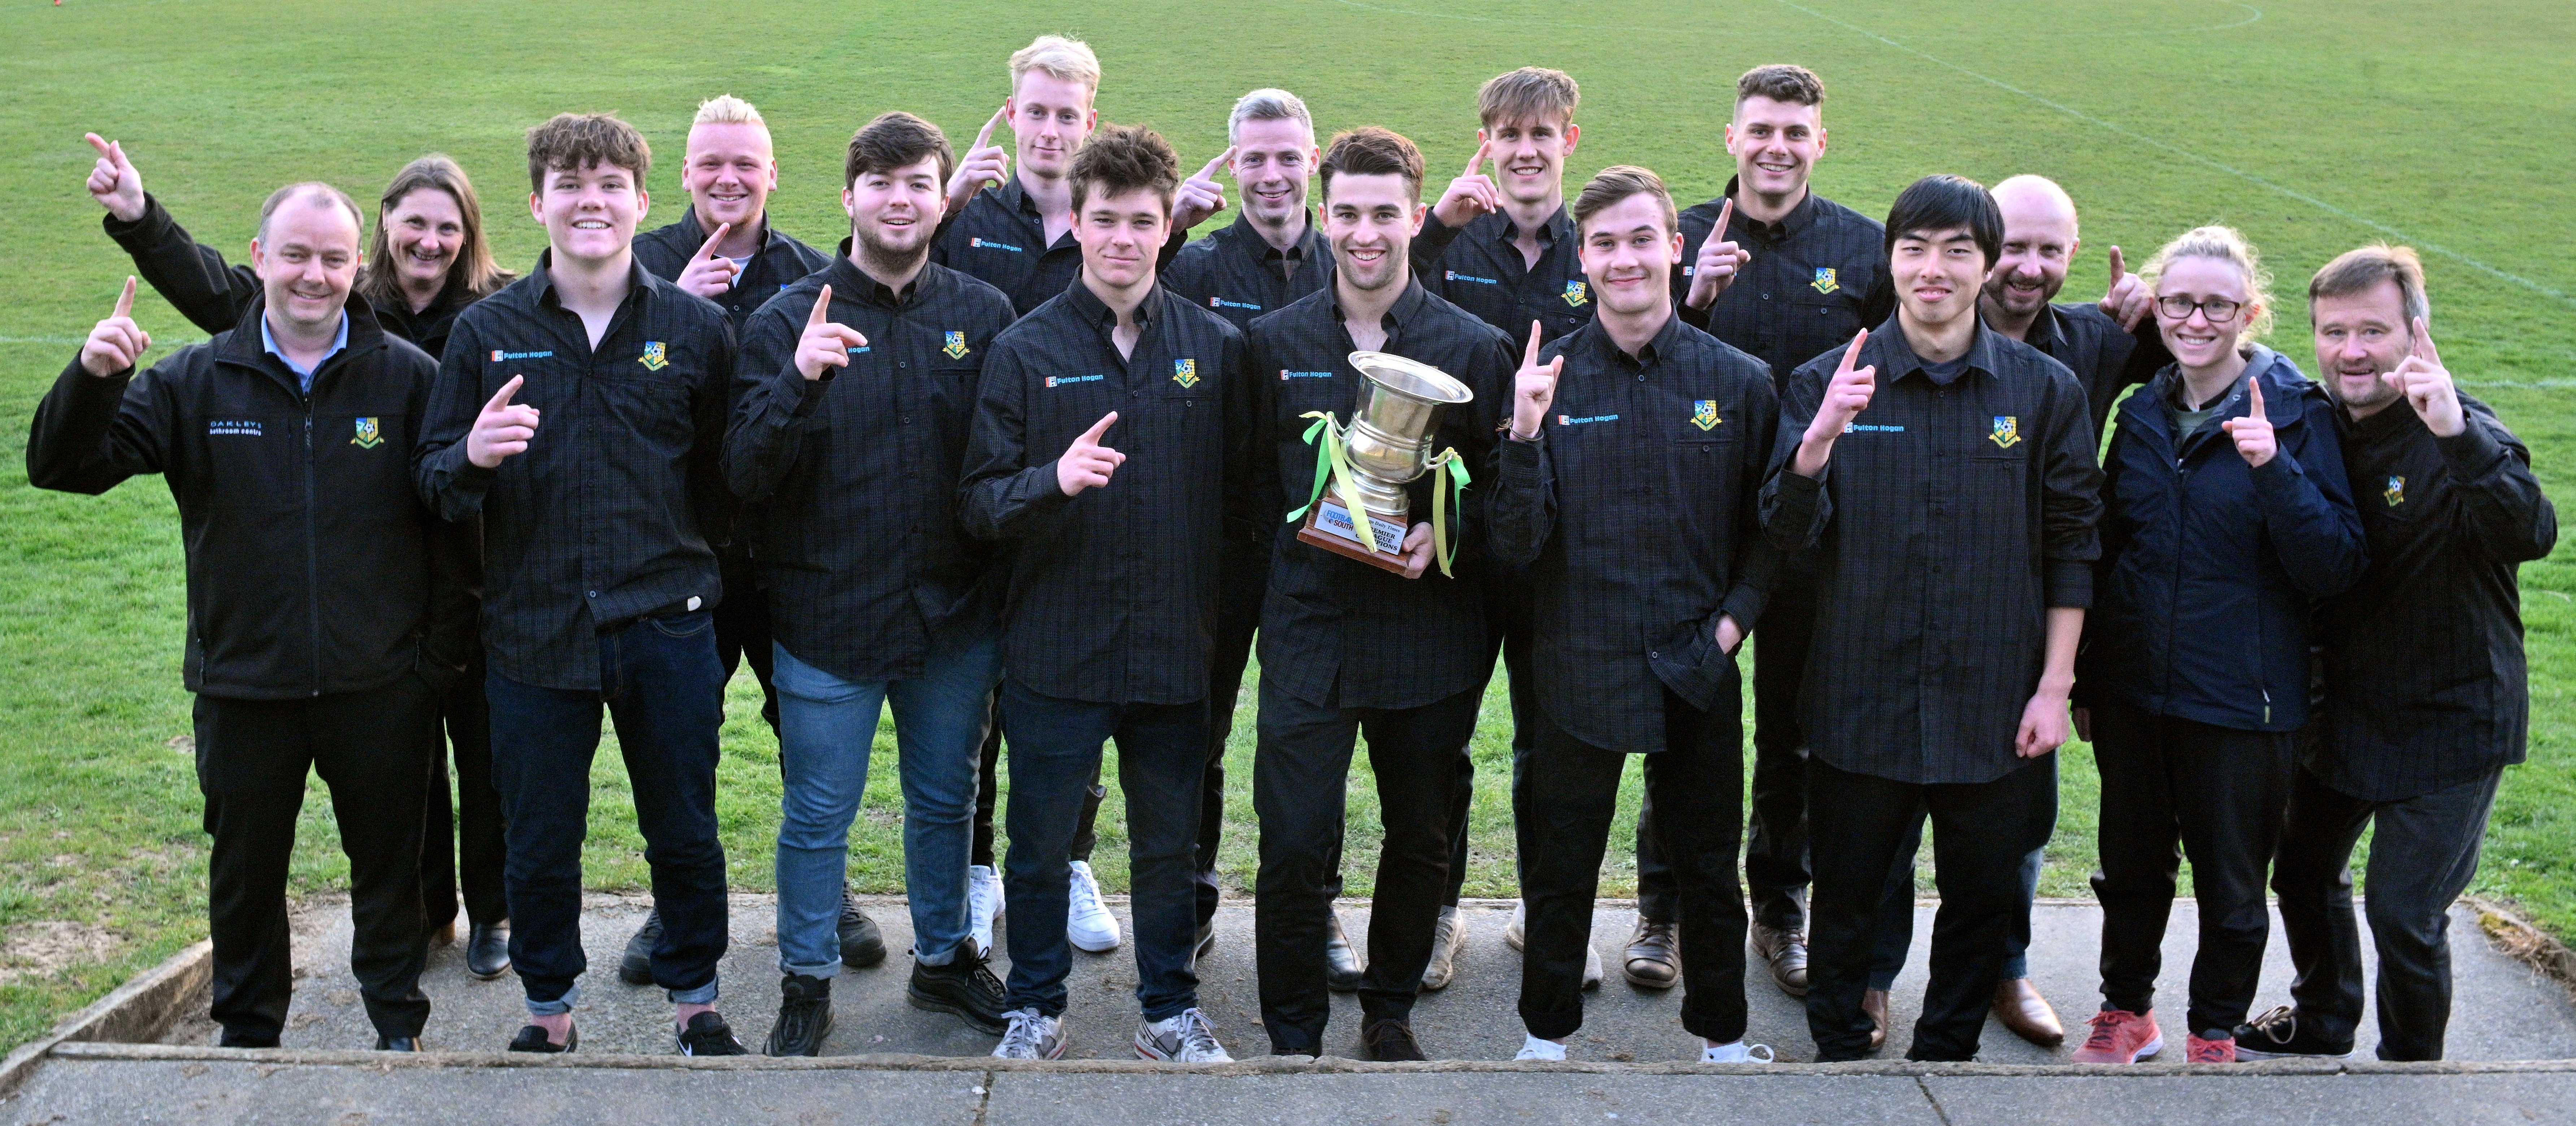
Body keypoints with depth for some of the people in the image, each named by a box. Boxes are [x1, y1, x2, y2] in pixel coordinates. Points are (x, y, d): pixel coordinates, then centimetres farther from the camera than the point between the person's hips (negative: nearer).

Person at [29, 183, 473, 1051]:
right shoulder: (197, 382, 1)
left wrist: (442, 653, -8)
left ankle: (398, 1026, 29)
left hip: (380, 687, -2)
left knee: (389, 863, 12)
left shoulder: (409, 377, -4)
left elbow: (454, 523, -4)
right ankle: (248, 1036, 33)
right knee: (246, 871, 16)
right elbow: (63, 468, -3)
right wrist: (93, 379, -22)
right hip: (244, 688, 2)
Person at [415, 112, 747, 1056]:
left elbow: (728, 473, 8)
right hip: (534, 628, 0)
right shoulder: (488, 331, 1)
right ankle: (548, 1009, 31)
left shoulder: (696, 328, 1)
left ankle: (695, 1000, 31)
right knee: (540, 843, 11)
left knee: (684, 832, 11)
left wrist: (689, 557, -3)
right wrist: (473, 458, -18)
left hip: (667, 626, 0)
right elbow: (433, 479, 3)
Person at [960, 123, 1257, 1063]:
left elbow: (1244, 492, 9)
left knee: (1168, 845, 14)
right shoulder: (1025, 351, -2)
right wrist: (1052, 480, -25)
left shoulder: (1216, 347, 3)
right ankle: (1036, 1009, 30)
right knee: (1040, 845, 10)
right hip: (1055, 649, -1)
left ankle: (1171, 1010, 31)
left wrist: (1207, 574, -2)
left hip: (1175, 650, 1)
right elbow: (979, 505, -8)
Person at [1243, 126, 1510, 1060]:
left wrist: (1446, 534, -14)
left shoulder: (1475, 347, 0)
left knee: (1422, 841, 12)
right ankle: (1293, 1037, 11)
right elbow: (1256, 482, 10)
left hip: (1429, 629, 1)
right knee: (1295, 847, -6)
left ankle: (1390, 1011, 34)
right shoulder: (1276, 342, 4)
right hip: (1310, 629, 0)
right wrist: (1291, 555, -1)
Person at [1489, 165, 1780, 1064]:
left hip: (1698, 673, 1)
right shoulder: (1548, 380, -5)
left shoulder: (1738, 381, -2)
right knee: (1561, 869, 13)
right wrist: (1525, 436, -24)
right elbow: (1516, 544, -11)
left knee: (1708, 869, 15)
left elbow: (1773, 526, 8)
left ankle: (1722, 1034, 35)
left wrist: (1736, 615, -5)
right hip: (1579, 669, -1)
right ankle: (1546, 1032, 32)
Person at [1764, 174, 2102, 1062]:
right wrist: (1821, 438, -25)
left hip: (1995, 706, 1)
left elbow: (2072, 548, 3)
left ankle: (1946, 1053, 33)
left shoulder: (2044, 389, 0)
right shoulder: (1827, 384, -2)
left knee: (1981, 901, 13)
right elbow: (1789, 531, -8)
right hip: (1861, 700, 0)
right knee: (1846, 896, 12)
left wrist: (2054, 686, -2)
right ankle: (1837, 1047, 32)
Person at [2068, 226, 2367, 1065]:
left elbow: (2336, 569, -17)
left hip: (2240, 700, -4)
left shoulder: (2296, 415, -9)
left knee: (2231, 883, 10)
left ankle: (2214, 1034, 29)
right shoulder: (2143, 415, 4)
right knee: (2132, 864, 18)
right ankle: (2128, 1010, 37)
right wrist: (2085, 682, 14)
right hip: (2133, 690, 4)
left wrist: (2273, 468, -30)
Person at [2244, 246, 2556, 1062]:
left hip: (2448, 719, -7)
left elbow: (2532, 536, -42)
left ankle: (2412, 1062, 22)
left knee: (2405, 914, -3)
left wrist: (2458, 436, -55)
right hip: (2342, 708, 7)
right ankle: (2321, 1025, 46)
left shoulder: (2463, 440, -21)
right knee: (2304, 872, 21)